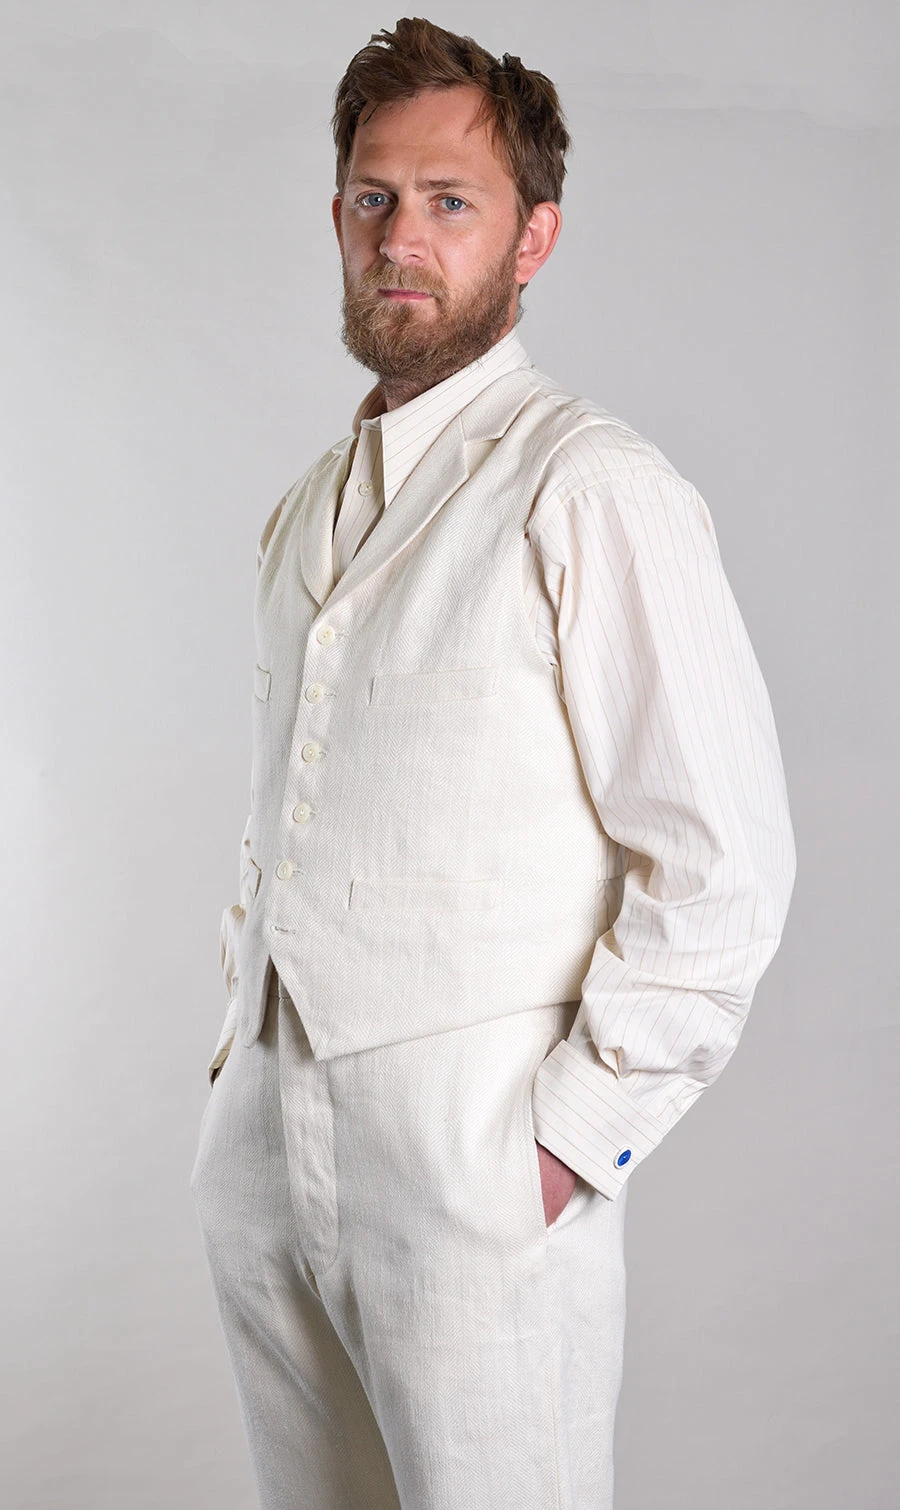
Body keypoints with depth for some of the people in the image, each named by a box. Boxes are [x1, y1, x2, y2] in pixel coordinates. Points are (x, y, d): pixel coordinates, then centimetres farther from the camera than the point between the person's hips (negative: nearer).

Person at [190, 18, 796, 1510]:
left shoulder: (594, 488, -11)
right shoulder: (307, 508, 13)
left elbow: (723, 863, -15)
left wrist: (575, 1136, -14)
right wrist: (243, 1042, 12)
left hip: (474, 1163, -7)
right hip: (263, 1153, 7)